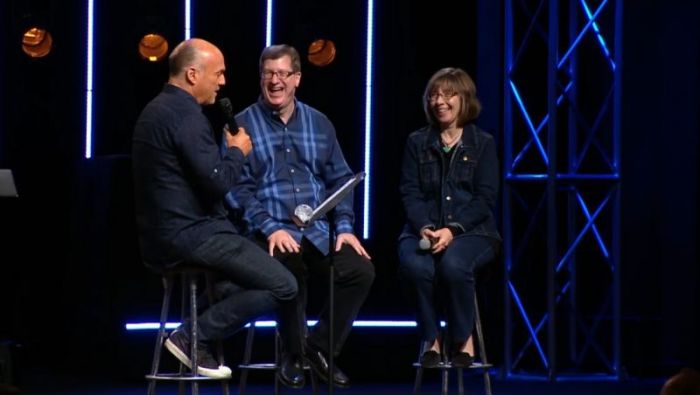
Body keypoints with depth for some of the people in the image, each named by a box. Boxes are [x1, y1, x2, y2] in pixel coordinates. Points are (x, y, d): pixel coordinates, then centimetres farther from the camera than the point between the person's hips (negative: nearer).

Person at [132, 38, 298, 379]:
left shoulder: (157, 109, 16)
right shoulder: (185, 114, -16)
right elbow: (217, 181, -21)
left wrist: (228, 151, 15)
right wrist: (238, 151, -4)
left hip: (164, 234, 11)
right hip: (190, 235, -11)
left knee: (261, 261, 27)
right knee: (282, 286, -11)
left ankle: (202, 336, 12)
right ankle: (193, 336, -7)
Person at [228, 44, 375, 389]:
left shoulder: (319, 123, 16)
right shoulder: (242, 125, 2)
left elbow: (339, 179, 15)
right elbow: (238, 188, -4)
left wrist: (344, 227, 0)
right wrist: (271, 228, -16)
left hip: (318, 230, 4)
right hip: (271, 231, -4)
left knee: (361, 270, -21)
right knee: (292, 266, -36)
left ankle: (320, 347, 1)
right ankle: (292, 355, -11)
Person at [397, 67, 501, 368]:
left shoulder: (482, 144, 7)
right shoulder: (417, 142, 13)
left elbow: (484, 198, -2)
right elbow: (410, 193, 4)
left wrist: (452, 230, -17)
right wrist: (425, 228, -15)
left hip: (471, 231, -2)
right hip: (424, 230, 2)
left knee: (453, 265, -36)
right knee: (414, 266, -34)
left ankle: (461, 338, -12)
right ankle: (431, 338, -12)